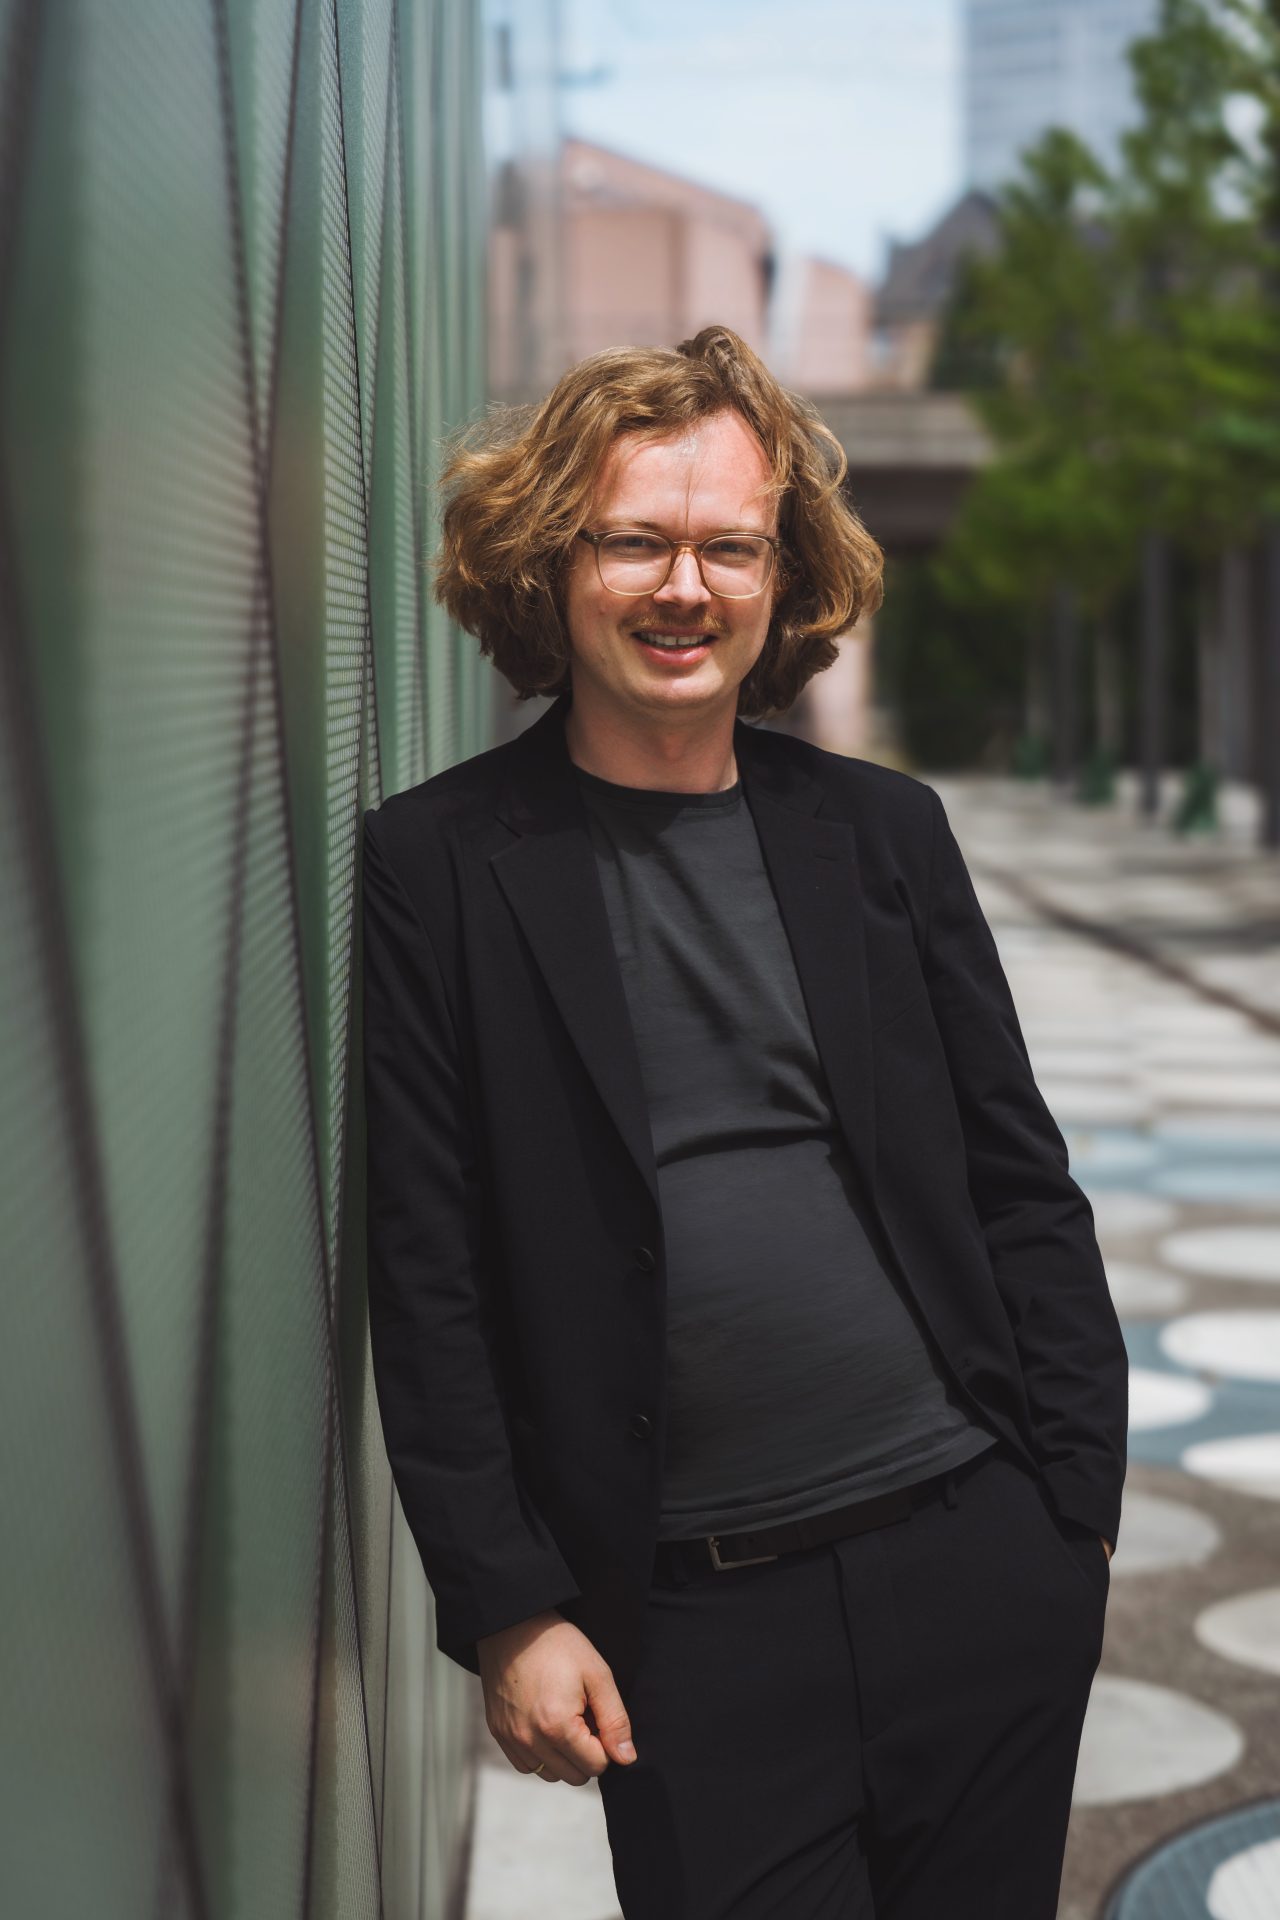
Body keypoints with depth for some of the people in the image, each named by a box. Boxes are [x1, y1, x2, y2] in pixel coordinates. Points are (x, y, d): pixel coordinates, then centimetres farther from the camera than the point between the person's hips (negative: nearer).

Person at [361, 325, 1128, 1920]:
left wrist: (1080, 1504, 5)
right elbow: (424, 1282, -4)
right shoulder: (435, 868, -3)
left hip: (984, 1562, 3)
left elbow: (1022, 1184, 9)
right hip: (695, 1623, -3)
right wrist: (509, 1611, -7)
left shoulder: (885, 829, 6)